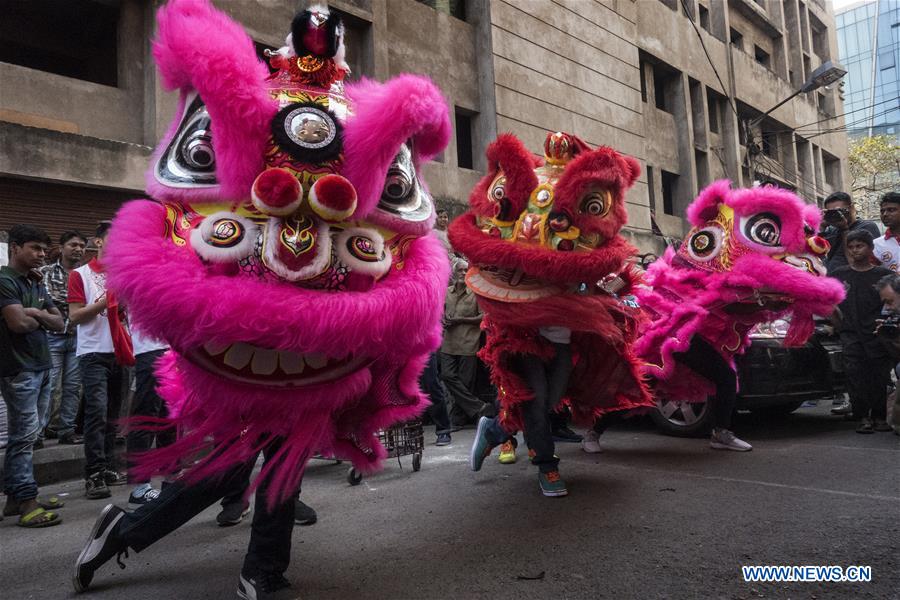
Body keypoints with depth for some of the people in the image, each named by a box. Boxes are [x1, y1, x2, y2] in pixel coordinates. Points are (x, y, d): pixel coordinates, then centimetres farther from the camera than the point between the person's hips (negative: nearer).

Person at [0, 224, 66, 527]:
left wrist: (37, 313, -7)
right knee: (25, 435, -8)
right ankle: (27, 503, -4)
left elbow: (59, 323, 12)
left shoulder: (37, 283, 17)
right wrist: (41, 319, -1)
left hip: (41, 366, 8)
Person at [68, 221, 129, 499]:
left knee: (112, 414, 10)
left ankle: (107, 468, 18)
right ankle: (93, 475, -8)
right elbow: (74, 316, -5)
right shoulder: (81, 275, 0)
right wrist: (105, 301, -16)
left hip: (119, 351, 5)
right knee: (97, 411, -13)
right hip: (93, 353, -5)